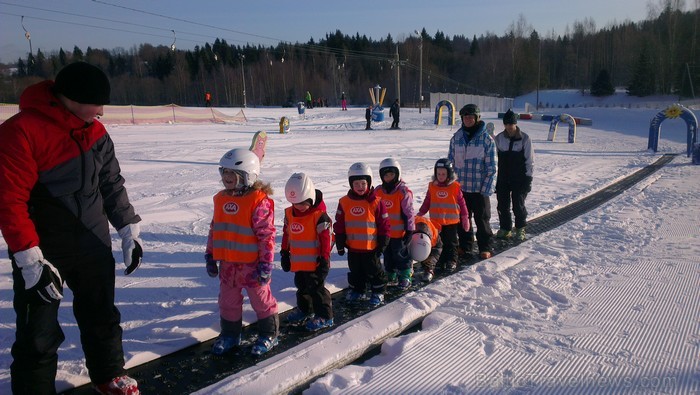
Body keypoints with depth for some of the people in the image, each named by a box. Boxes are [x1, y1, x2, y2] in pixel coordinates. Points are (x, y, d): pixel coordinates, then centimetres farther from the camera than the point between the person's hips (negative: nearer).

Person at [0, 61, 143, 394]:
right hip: (43, 252, -6)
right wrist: (30, 260, -21)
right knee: (38, 335, 3)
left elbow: (111, 183, 10)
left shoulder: (95, 131, 1)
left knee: (102, 316, 19)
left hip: (94, 247, 6)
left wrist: (129, 231, 7)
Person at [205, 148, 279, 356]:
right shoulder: (220, 199, 6)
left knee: (261, 300, 8)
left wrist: (266, 264, -17)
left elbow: (266, 234, -16)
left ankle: (268, 334, 25)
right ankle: (230, 334, 35)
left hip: (251, 263, -7)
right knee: (228, 300, 17)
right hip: (227, 263, 7)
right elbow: (214, 229, 15)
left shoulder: (259, 201, -16)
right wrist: (210, 256, 15)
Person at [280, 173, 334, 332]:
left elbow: (326, 238, -16)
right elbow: (286, 234, 13)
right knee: (302, 287, 21)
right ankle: (304, 310, 39)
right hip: (298, 262, 7)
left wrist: (324, 259, -15)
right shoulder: (289, 213, 2)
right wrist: (285, 253, 15)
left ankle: (324, 316, 12)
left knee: (316, 288, -1)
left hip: (315, 263, -7)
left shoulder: (320, 216, -18)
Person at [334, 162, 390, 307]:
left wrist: (382, 244, -4)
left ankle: (378, 292, 28)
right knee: (355, 271, 19)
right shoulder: (345, 202, -2)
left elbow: (384, 224, -4)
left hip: (371, 247, -3)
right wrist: (340, 244, 3)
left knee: (374, 270, 11)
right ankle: (357, 290, 37)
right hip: (352, 247, 3)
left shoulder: (376, 202, -9)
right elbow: (339, 224, 4)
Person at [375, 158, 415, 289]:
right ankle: (391, 276, 30)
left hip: (400, 232, -6)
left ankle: (405, 277, 18)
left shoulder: (403, 191, -14)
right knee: (388, 256, 16)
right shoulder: (378, 191, 3)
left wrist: (409, 230, -11)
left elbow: (409, 213, -11)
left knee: (401, 256, 5)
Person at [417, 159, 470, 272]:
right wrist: (420, 214, 5)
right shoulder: (432, 186, 1)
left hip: (451, 221, -2)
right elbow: (427, 202, 9)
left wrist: (465, 217, 3)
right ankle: (441, 260, 22)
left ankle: (451, 261, 19)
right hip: (436, 221, 3)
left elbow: (461, 203, 1)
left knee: (451, 243, 8)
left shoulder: (455, 187, -6)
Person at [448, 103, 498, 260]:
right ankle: (465, 246, 26)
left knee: (482, 219, 6)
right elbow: (450, 161, 11)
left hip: (480, 188, -3)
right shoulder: (456, 137, 4)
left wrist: (486, 189, -12)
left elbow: (492, 167, -7)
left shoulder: (487, 139, -7)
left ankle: (485, 248, 20)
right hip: (460, 187, 4)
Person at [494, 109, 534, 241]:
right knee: (502, 204, 5)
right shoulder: (499, 138, 3)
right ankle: (505, 228, 20)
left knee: (518, 204, 0)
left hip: (520, 178, -3)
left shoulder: (524, 138, -5)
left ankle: (520, 229, 18)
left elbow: (529, 159, -3)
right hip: (503, 178, 3)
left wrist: (527, 178, -7)